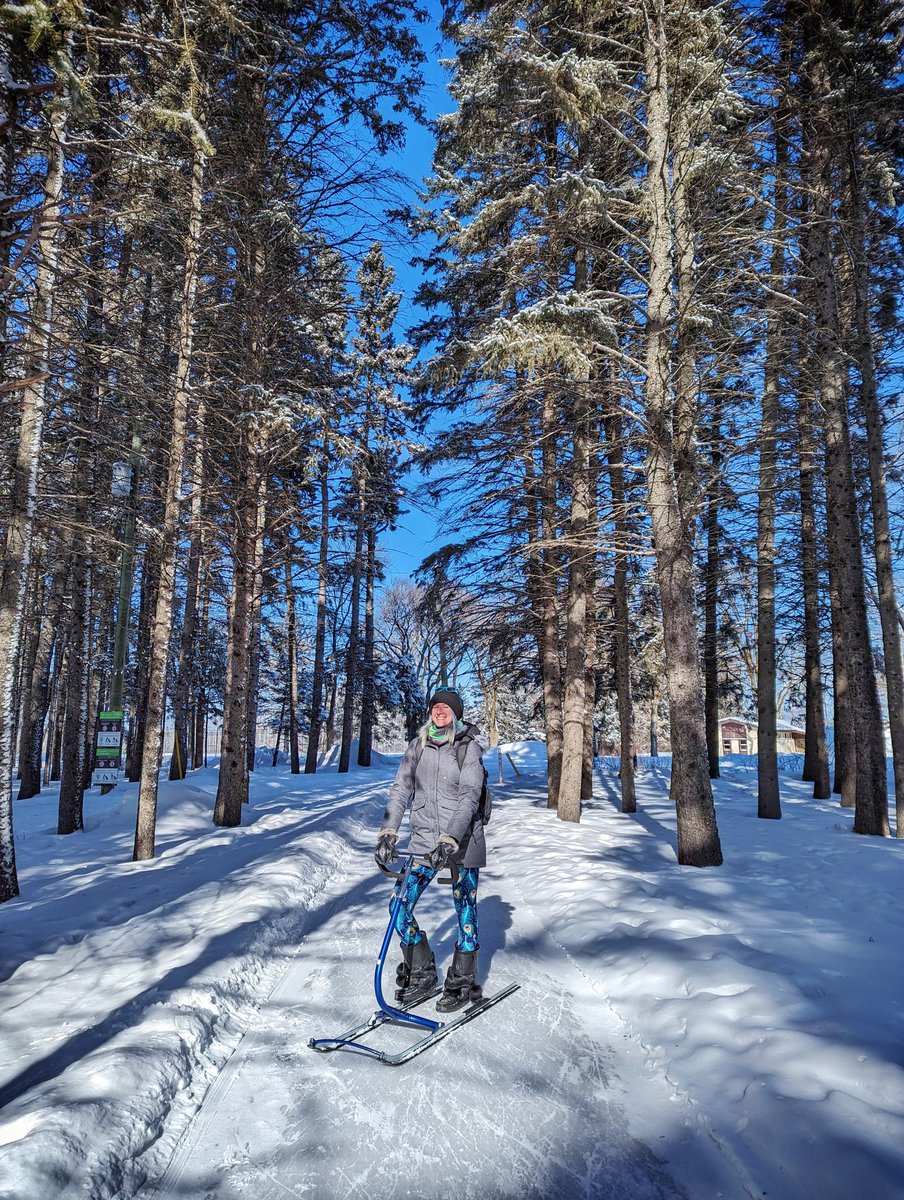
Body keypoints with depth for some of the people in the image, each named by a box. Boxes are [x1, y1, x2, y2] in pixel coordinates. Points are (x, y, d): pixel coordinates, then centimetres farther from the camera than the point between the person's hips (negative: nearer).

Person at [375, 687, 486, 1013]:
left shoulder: (469, 747, -7)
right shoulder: (417, 745, 5)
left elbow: (469, 797, -15)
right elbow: (400, 790, 1)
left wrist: (450, 840, -26)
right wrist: (387, 833, -10)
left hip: (463, 842, -3)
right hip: (424, 839, 4)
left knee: (465, 911, 4)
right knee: (399, 905, -3)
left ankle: (463, 982, 22)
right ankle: (421, 974, 16)